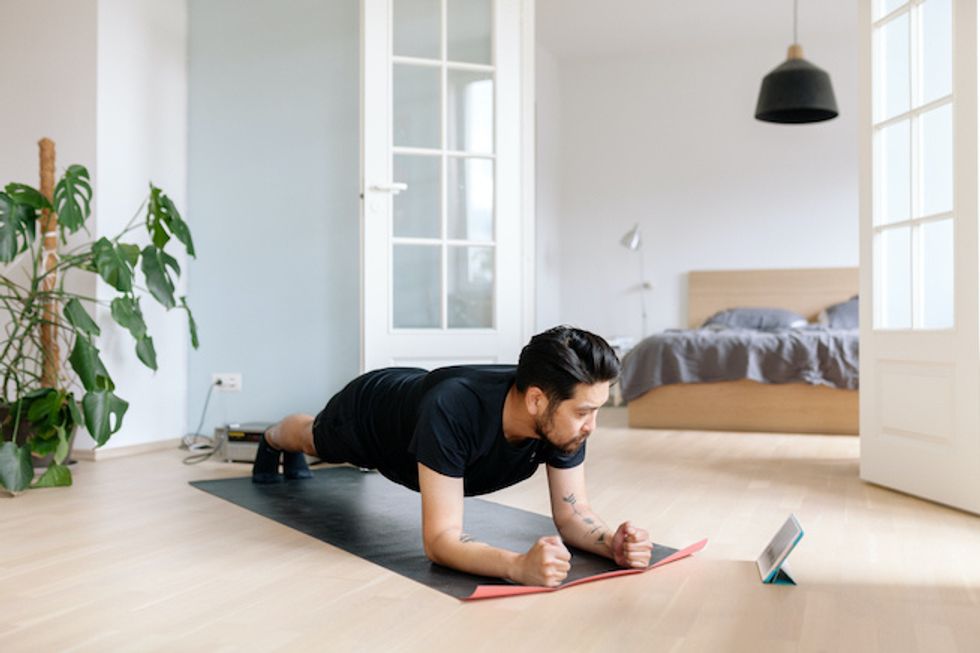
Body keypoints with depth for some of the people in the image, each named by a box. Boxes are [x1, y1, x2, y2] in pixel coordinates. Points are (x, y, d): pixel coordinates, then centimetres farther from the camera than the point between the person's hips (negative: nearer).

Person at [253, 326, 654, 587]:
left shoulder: (562, 415, -36)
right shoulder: (452, 410, -53)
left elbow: (571, 513, -28)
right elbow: (439, 538, -52)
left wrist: (613, 542, -49)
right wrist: (519, 565, -70)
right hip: (368, 412, -5)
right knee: (314, 440, 33)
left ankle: (292, 456, 74)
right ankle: (272, 441, 69)